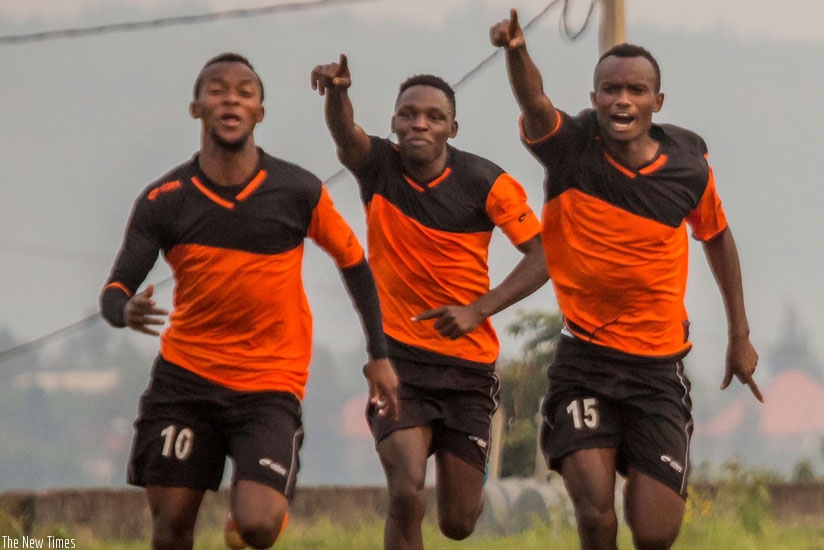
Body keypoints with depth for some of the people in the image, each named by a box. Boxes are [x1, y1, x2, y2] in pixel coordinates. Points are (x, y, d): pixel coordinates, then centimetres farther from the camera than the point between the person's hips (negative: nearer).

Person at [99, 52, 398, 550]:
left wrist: (379, 356, 7)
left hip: (271, 383, -2)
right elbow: (115, 292, -4)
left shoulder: (300, 192, -5)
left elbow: (354, 263, 9)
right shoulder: (163, 201, -4)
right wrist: (126, 311, -29)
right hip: (184, 376, 2)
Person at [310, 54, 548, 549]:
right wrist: (337, 92, -50)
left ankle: (473, 472, 44)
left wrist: (477, 310, -21)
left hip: (468, 364, 0)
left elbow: (543, 254, -9)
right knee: (407, 494, -22)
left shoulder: (486, 183, -8)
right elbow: (345, 133, -27)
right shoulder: (378, 166, -6)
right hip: (396, 360, 0)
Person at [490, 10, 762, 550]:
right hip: (584, 362, -1)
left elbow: (717, 236, 16)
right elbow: (533, 102, -32)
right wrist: (518, 52, -54)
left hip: (658, 368, 1)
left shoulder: (689, 165, -3)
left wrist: (740, 334, 19)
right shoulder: (570, 148, -10)